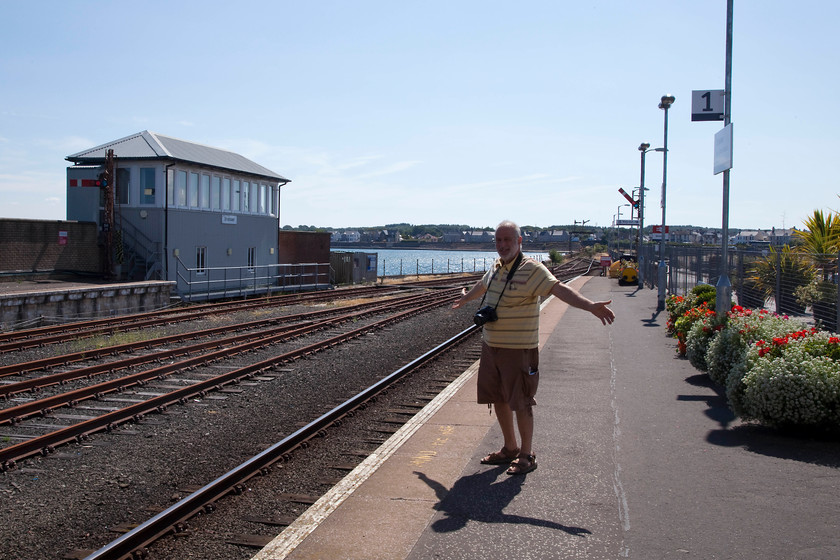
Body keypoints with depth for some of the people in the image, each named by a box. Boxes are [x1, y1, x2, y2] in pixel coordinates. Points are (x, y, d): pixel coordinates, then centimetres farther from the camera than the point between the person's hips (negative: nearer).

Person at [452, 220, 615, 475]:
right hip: (491, 346, 8)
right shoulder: (496, 268, 9)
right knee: (498, 399, 15)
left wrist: (590, 306, -42)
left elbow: (559, 289, -27)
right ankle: (510, 449, 31)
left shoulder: (532, 269, -14)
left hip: (518, 349, -7)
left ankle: (527, 456, 15)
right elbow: (481, 286, 31)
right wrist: (465, 299, 51)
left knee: (520, 403, 0)